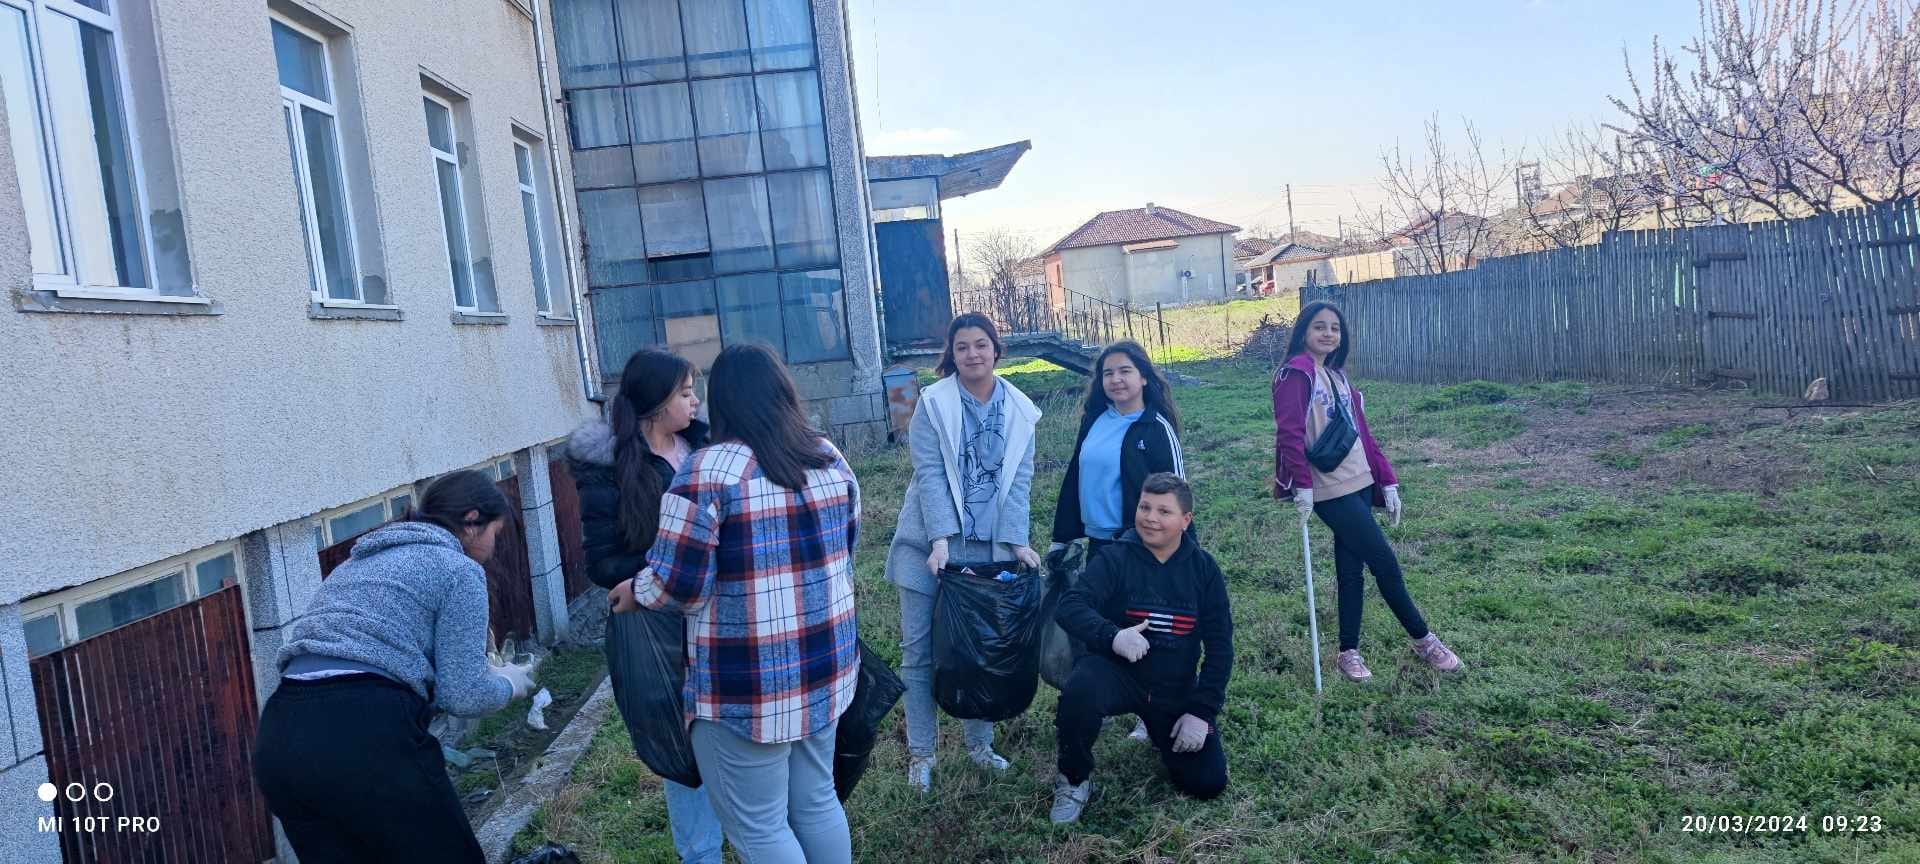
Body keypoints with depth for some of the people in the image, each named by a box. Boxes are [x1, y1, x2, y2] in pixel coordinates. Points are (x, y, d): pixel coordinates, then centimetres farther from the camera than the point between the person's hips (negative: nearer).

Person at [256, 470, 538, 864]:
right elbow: (463, 696, -2)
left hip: (277, 740, 8)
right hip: (366, 736, -8)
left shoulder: (361, 560, 28)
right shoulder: (457, 568, 4)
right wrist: (508, 684, 19)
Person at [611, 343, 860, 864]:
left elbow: (679, 584, -16)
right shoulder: (830, 457, 5)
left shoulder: (710, 469, -16)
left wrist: (635, 593, 4)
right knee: (817, 803, 22)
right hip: (826, 667, 7)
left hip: (748, 686, -7)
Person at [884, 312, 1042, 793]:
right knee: (920, 649, 1)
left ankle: (978, 741, 26)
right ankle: (920, 753, 13)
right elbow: (929, 473, -11)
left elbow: (1019, 479, 1)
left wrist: (1017, 540, -9)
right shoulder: (933, 402, -6)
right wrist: (941, 538, -20)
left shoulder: (1019, 410, 4)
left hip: (991, 546, 3)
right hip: (933, 544, -2)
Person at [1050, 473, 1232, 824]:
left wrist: (1202, 711, -8)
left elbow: (1219, 645, 0)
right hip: (1116, 673, -3)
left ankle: (1160, 733, 31)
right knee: (1079, 692, -36)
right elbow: (1070, 606, -24)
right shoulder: (1115, 558, -11)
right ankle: (1074, 781, -8)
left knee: (1208, 783, -2)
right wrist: (1112, 636, -43)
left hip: (1176, 689, 3)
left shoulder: (1204, 569, -3)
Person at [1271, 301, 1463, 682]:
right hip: (1330, 489, -8)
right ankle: (1423, 639, 12)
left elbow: (1361, 433, 16)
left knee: (1351, 568, 10)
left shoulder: (1338, 376, 16)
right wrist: (1302, 485, -22)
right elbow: (1289, 433, -18)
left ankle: (1348, 651, 19)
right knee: (1385, 561, -3)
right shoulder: (1297, 373, -10)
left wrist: (1386, 480, 13)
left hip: (1359, 483, 8)